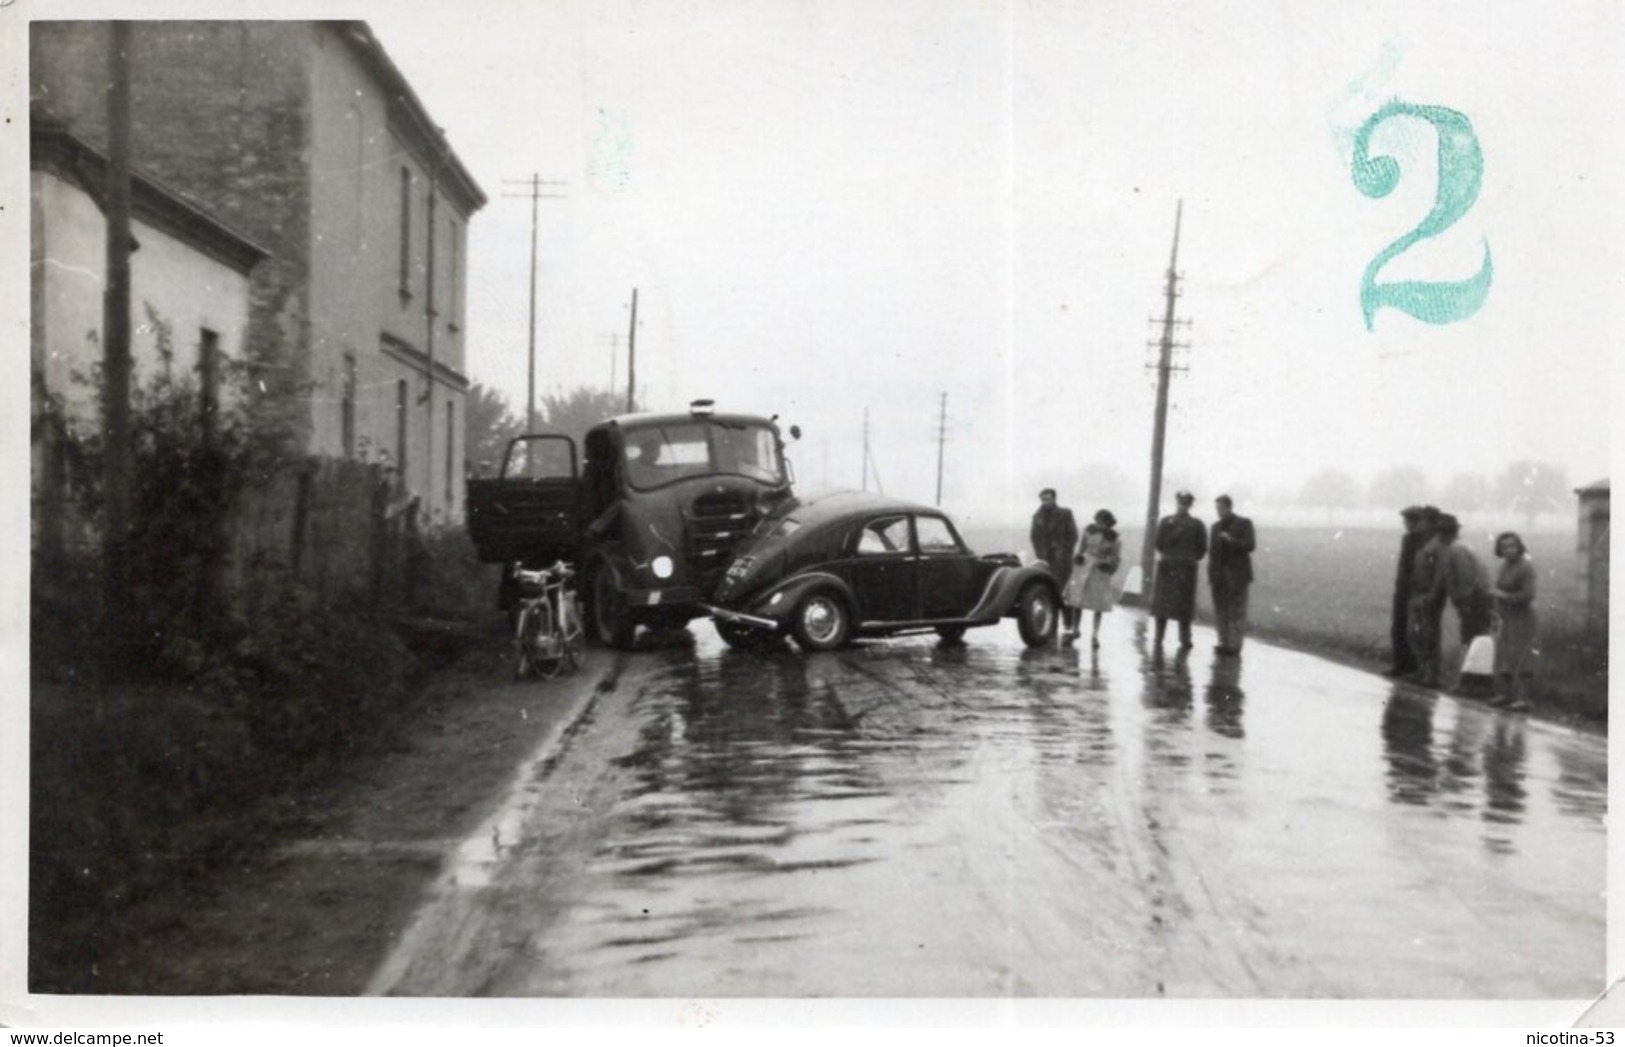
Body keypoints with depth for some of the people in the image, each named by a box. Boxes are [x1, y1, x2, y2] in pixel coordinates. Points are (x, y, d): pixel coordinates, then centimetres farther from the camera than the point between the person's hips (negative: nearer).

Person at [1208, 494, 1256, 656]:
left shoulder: (1244, 523, 3)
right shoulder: (1216, 526, 18)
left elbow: (1250, 545, -5)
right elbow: (1212, 550, 16)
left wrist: (1232, 540, -19)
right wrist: (1210, 574, 8)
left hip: (1237, 575, -5)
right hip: (1219, 575, 5)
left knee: (1237, 611, -7)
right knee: (1220, 611, 1)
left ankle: (1235, 644, -6)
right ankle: (1224, 643, 5)